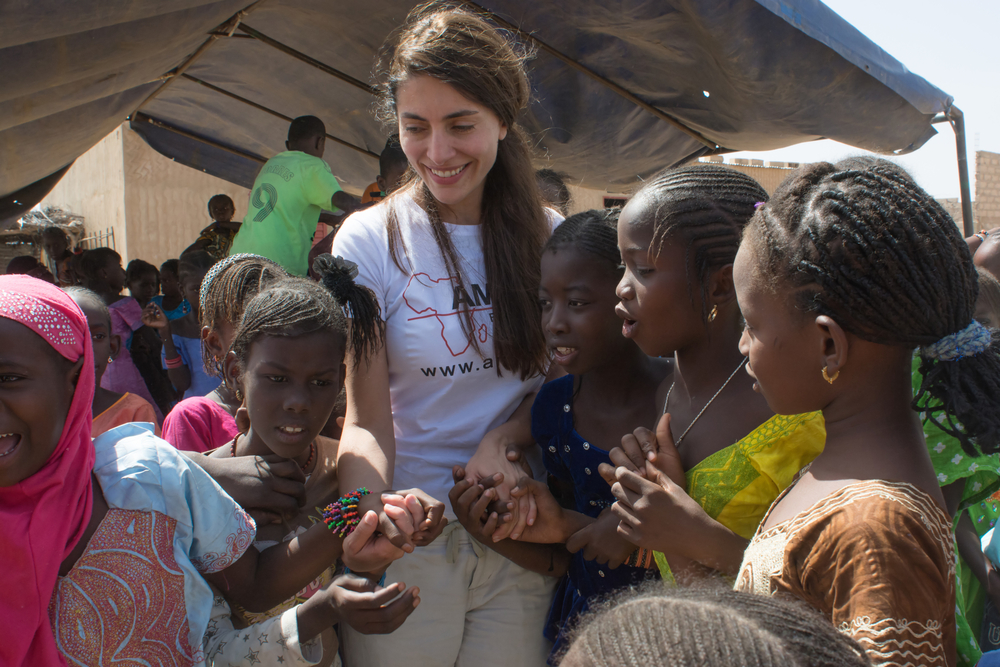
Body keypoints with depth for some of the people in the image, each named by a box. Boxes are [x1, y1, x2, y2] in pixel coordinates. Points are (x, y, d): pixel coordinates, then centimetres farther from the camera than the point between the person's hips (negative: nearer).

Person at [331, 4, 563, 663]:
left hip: (518, 535, 2)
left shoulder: (548, 237, 1)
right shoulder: (372, 239, -8)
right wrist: (372, 507, -30)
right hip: (408, 536, -2)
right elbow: (367, 419, -10)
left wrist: (501, 440, -13)